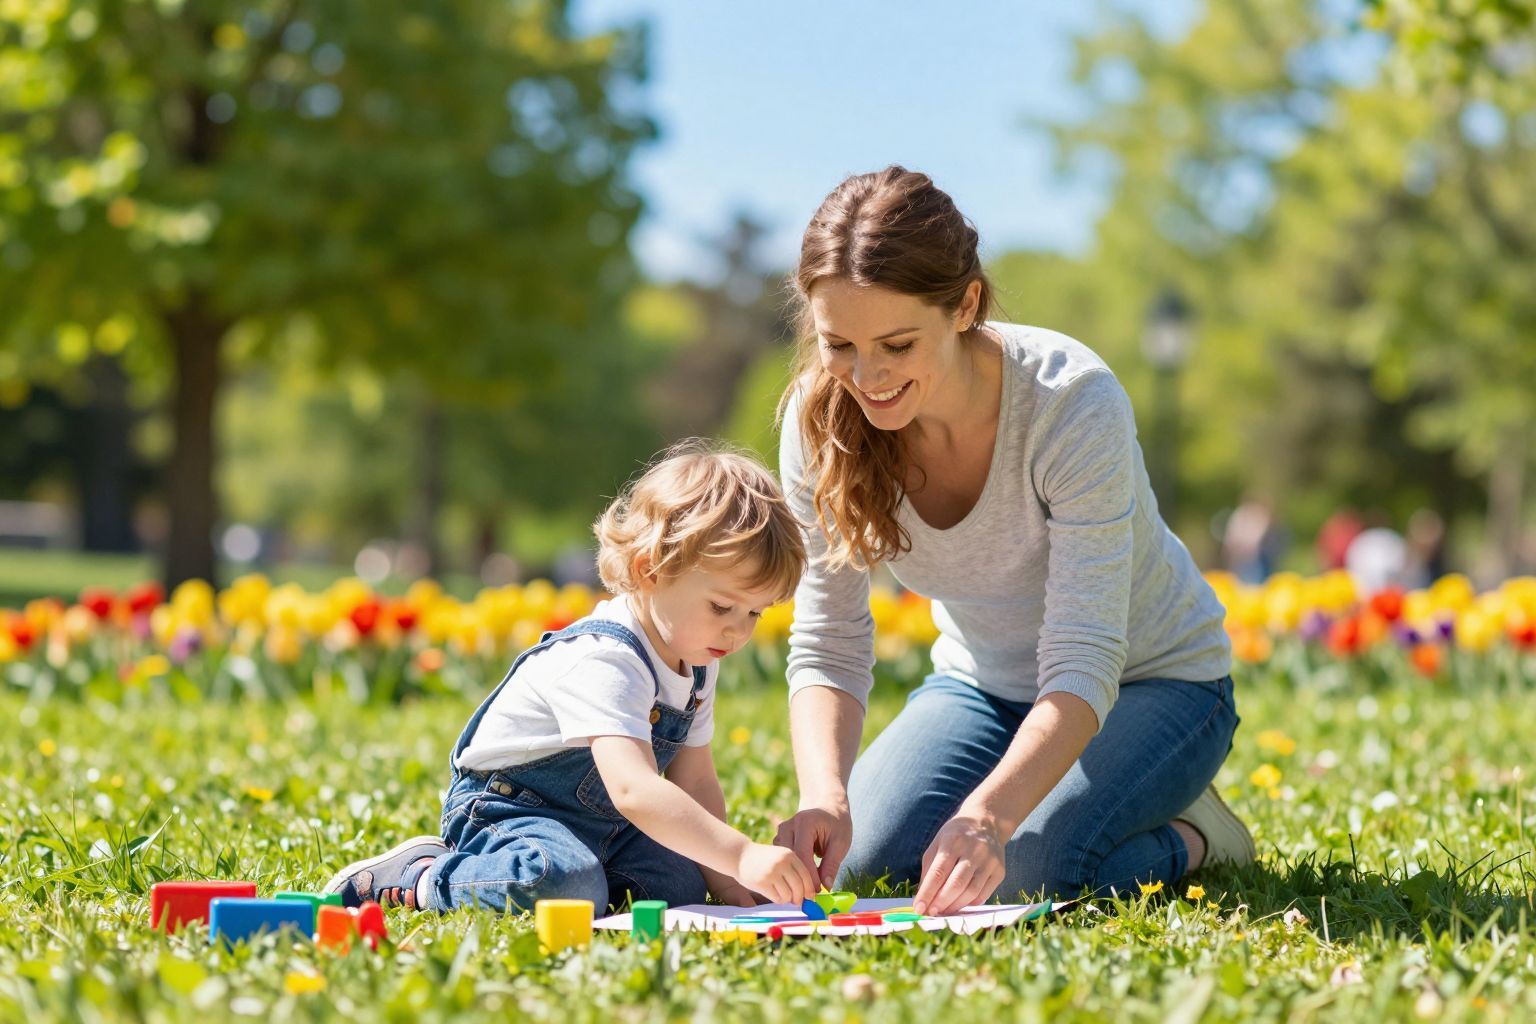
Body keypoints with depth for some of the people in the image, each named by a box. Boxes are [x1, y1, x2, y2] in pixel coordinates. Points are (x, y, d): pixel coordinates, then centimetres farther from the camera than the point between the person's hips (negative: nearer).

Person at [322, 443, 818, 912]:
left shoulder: (697, 665, 1)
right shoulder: (605, 662, -30)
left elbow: (696, 783, 8)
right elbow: (633, 789, -44)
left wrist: (721, 877, -6)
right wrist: (741, 856, -51)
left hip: (597, 823, 10)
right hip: (506, 806, -10)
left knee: (679, 885, -8)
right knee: (564, 885, -37)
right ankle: (420, 876, -12)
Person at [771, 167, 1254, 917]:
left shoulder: (1074, 405, -32)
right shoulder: (821, 421, -19)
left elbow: (1084, 666, -35)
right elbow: (827, 645, -16)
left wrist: (988, 813, -52)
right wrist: (824, 794, -36)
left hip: (1150, 682, -4)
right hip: (982, 684, 5)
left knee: (1025, 873, -29)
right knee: (858, 857, -19)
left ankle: (1190, 839, 3)